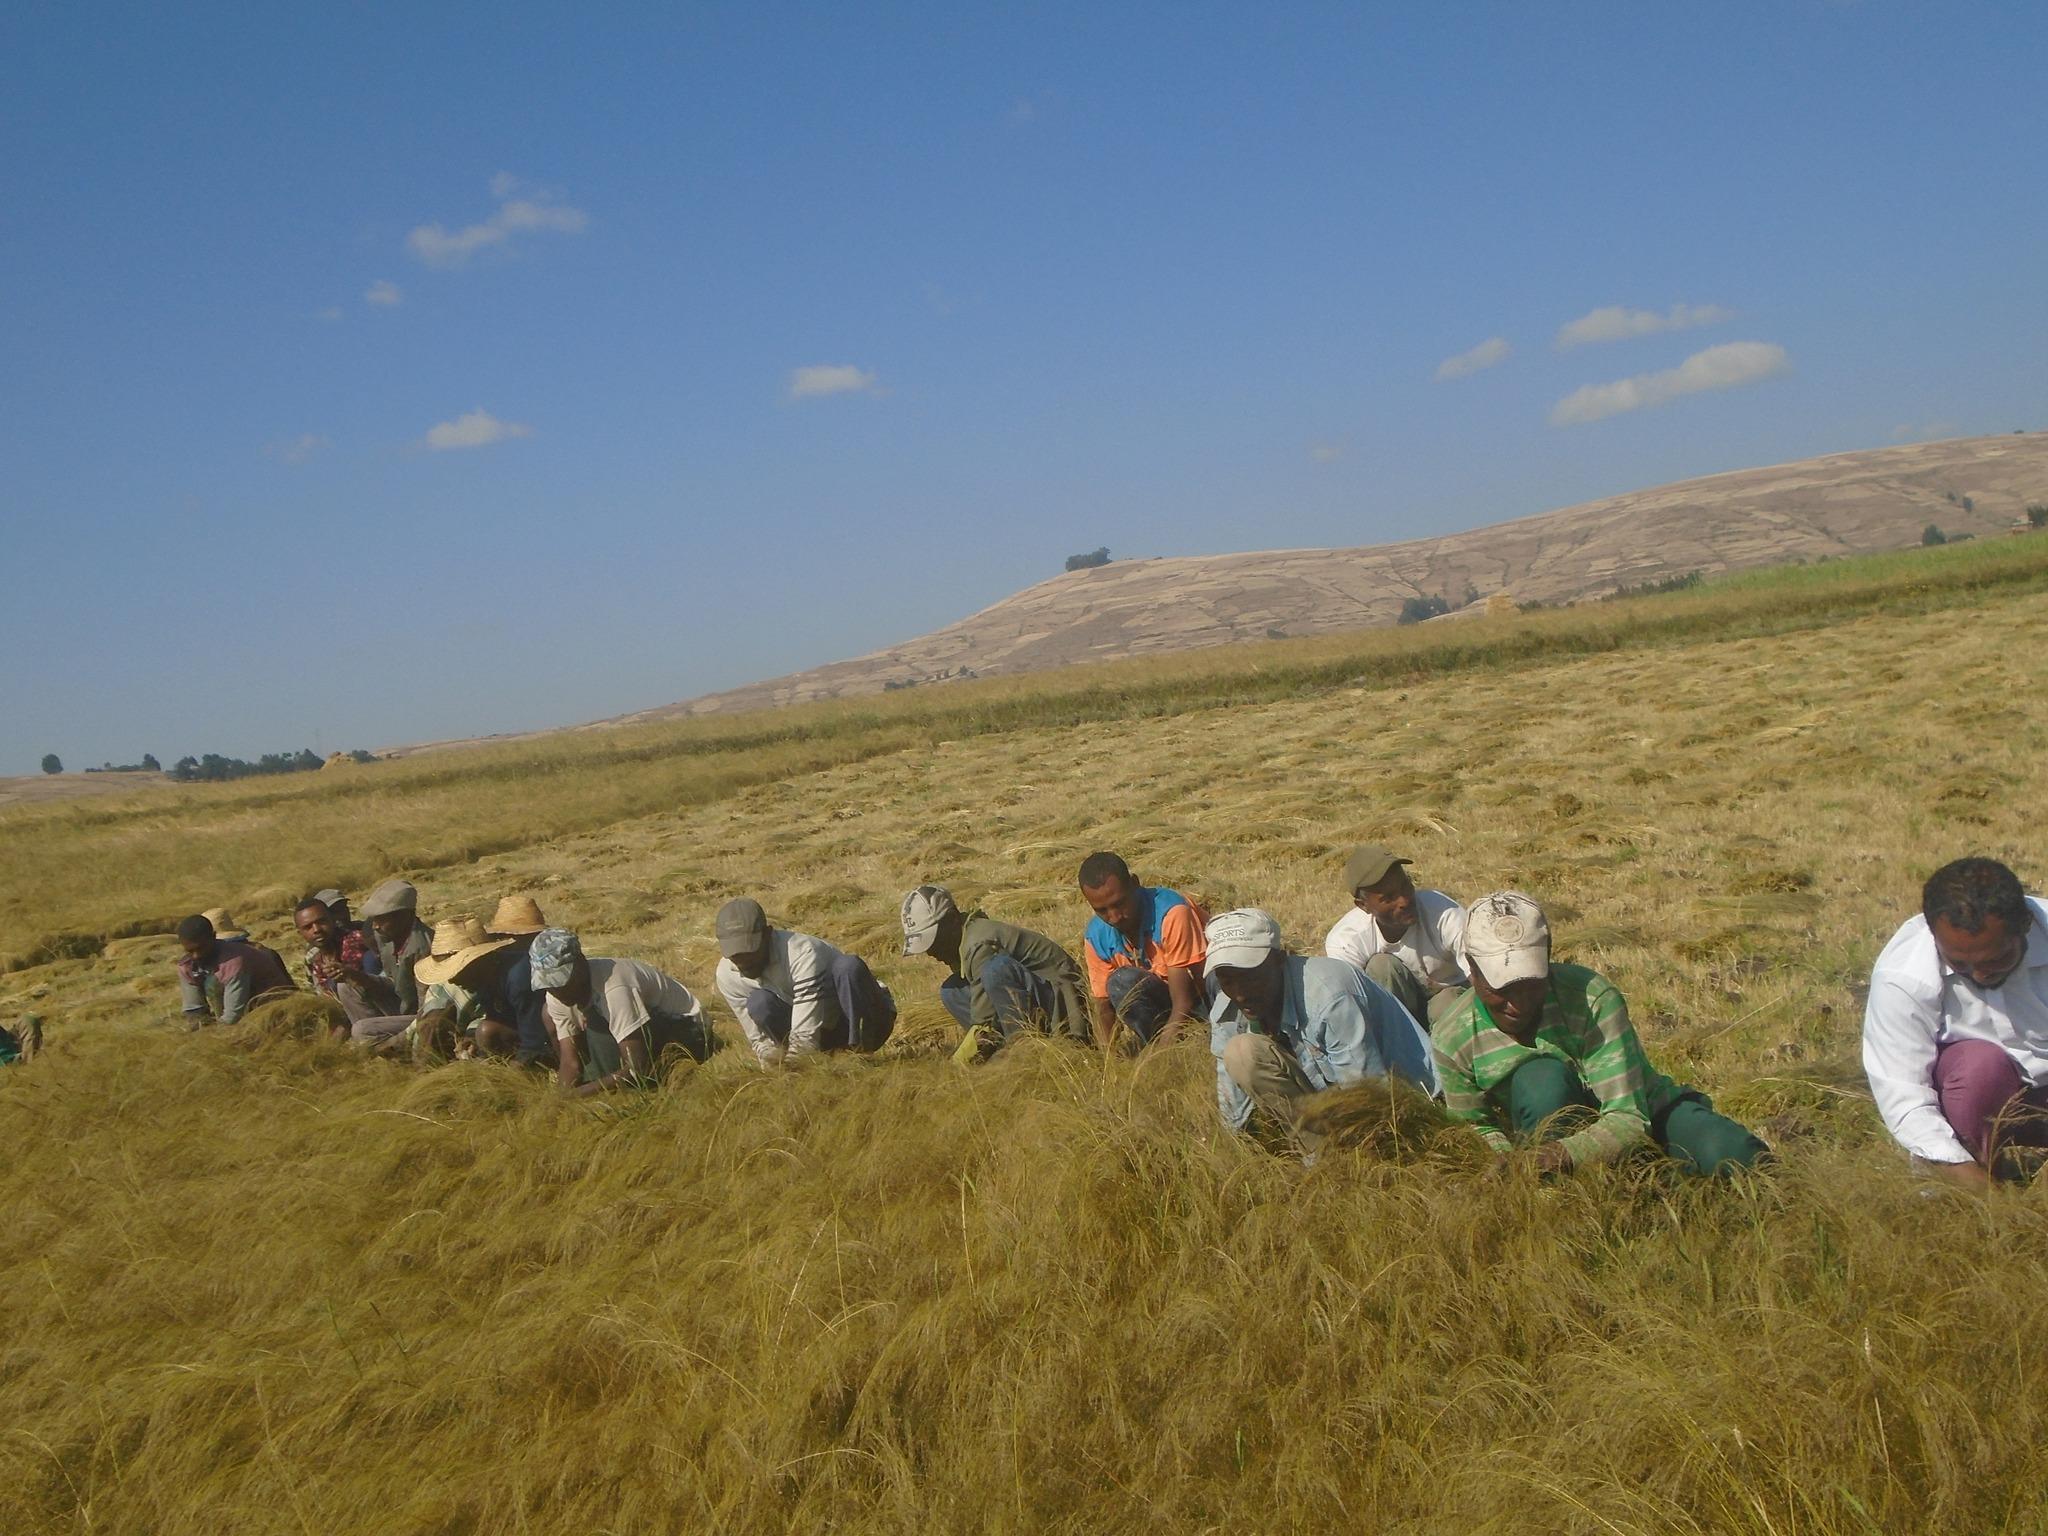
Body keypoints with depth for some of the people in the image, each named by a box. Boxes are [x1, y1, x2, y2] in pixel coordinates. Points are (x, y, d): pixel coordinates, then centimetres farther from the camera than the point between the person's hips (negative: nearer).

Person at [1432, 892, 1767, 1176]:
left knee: (1734, 1158, -29)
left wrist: (1565, 1153, -50)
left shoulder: (1593, 999, -29)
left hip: (1640, 1111, 0)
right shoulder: (1451, 1041, -20)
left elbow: (1629, 1120, -31)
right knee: (1539, 1077, -35)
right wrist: (1506, 1159, -28)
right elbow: (1476, 1125, -4)